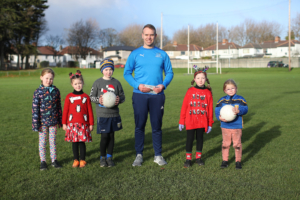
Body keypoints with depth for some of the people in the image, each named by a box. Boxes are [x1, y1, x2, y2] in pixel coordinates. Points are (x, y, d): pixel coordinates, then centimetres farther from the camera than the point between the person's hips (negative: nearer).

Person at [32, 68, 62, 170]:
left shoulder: (56, 91, 0)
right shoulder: (38, 92, -9)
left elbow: (59, 106, 7)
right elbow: (35, 108, -8)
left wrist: (60, 120, 9)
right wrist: (36, 123, -10)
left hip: (53, 121, 2)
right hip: (43, 121, -2)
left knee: (53, 141, 12)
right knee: (42, 142, 9)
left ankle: (54, 160, 23)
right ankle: (43, 161, 20)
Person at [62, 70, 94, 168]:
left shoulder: (86, 97, 1)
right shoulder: (69, 97, 2)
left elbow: (90, 111, 4)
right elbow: (65, 111, 5)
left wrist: (91, 124, 3)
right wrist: (64, 123, 4)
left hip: (83, 124, -1)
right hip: (72, 123, 1)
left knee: (82, 142, 3)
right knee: (74, 142, 7)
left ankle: (82, 160, 16)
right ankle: (76, 160, 19)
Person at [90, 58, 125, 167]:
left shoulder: (116, 83, 4)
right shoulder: (98, 82, 0)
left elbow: (122, 96, 9)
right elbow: (91, 96, 3)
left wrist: (119, 100, -13)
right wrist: (98, 100, -16)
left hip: (114, 114, 2)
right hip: (102, 114, -2)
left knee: (111, 135, 8)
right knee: (104, 136, -2)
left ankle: (109, 157, 21)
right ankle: (103, 157, 16)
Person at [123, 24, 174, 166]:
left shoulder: (162, 54, 8)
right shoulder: (135, 54, 5)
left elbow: (169, 73, 10)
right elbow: (127, 73, 5)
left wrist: (163, 85, -9)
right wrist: (138, 85, -11)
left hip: (157, 95, 1)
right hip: (140, 95, -1)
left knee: (157, 126, 6)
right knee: (139, 126, 5)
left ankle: (158, 155, 17)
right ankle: (139, 155, 16)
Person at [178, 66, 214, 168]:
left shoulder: (208, 92, 0)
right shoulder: (190, 91, -2)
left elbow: (210, 109, 3)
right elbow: (184, 106, 0)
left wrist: (210, 123, 3)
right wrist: (181, 121, -1)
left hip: (202, 121, 1)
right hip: (190, 121, -1)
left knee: (200, 138, 12)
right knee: (189, 139, 3)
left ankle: (198, 157, 25)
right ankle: (188, 159, 13)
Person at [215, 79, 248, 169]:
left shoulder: (240, 99, -1)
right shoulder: (222, 100, 2)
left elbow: (245, 109, -9)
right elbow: (217, 110, -1)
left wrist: (239, 111, -30)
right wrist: (219, 117, -20)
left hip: (237, 126, -1)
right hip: (225, 126, 1)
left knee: (237, 144, 5)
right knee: (225, 144, 9)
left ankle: (238, 161, 18)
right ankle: (225, 160, 22)